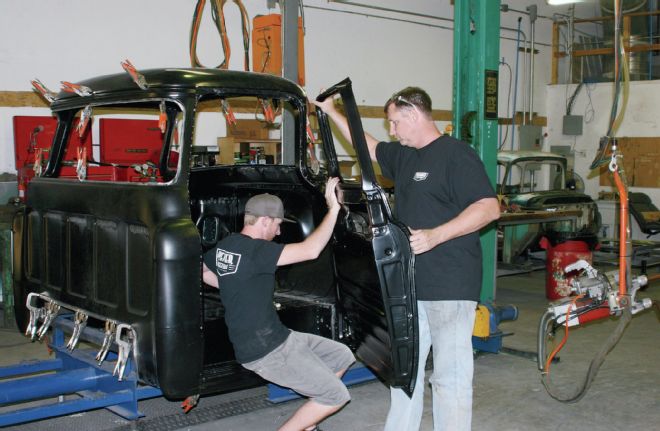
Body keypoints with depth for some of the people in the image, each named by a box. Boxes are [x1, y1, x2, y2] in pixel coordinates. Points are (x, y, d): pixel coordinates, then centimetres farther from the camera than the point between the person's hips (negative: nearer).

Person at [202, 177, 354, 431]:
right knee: (336, 396, -7)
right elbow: (310, 250, -28)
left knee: (342, 357, 16)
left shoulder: (225, 245, 5)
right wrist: (333, 209, -19)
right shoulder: (255, 250, -23)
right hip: (265, 351, -10)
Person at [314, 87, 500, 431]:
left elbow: (489, 207, -18)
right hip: (409, 284, 9)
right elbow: (368, 147, 33)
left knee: (450, 374, -6)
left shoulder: (456, 154, -11)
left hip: (449, 287, -9)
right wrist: (332, 113, 33)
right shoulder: (403, 156, 16)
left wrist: (435, 235, -27)